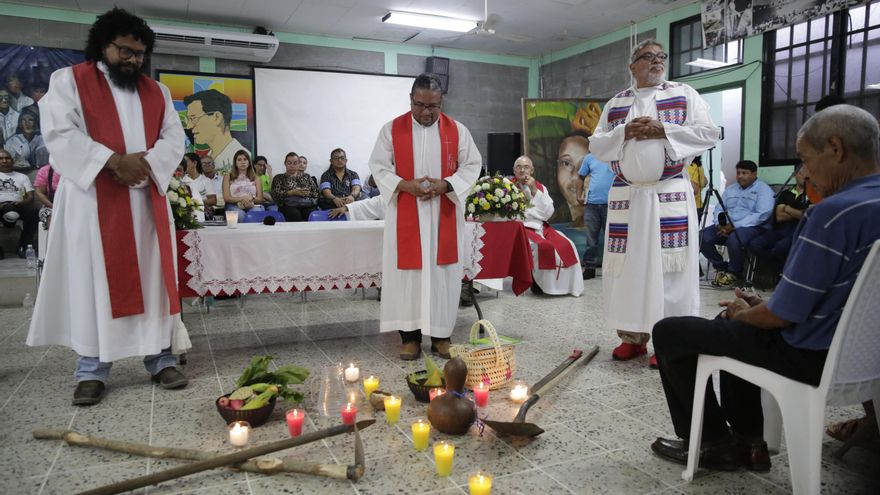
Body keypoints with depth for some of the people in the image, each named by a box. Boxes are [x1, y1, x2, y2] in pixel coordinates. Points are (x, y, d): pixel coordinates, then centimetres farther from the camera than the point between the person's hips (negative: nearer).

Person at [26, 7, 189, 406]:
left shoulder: (156, 92, 16)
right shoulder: (69, 80, 6)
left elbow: (174, 138, 7)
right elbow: (59, 133, -7)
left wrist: (146, 162, -12)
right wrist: (114, 160, -18)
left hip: (147, 202, 3)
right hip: (93, 200, -3)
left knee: (151, 278, 3)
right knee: (94, 281, -1)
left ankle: (160, 358, 8)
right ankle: (92, 370, 5)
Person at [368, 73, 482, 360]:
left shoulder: (457, 130, 3)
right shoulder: (391, 130, 1)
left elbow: (472, 166, 4)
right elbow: (378, 166, 1)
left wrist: (446, 185, -13)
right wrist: (405, 185, -16)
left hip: (445, 215, 1)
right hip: (405, 215, -1)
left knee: (443, 273, 3)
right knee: (407, 272, 1)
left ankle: (441, 334, 14)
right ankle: (410, 335, 10)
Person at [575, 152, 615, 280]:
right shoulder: (590, 157, 10)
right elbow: (581, 177, 17)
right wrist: (579, 195, 8)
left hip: (610, 203, -2)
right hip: (591, 203, 3)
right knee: (591, 237, 6)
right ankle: (589, 268, 13)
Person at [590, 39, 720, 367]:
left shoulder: (684, 95, 8)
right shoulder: (615, 104, 15)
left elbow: (709, 133, -1)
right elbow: (596, 145, 9)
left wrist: (663, 130, -12)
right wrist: (624, 133, -9)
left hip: (670, 195, -2)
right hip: (625, 196, 3)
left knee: (668, 265, -4)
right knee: (627, 265, 3)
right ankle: (632, 337, 14)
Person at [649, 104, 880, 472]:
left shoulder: (835, 211, -26)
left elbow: (784, 315, -22)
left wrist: (744, 313, -2)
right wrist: (760, 306, 9)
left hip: (812, 353, -9)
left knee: (668, 333, 1)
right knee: (733, 324, 31)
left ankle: (715, 442, 16)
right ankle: (748, 439, 28)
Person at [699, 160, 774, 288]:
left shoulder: (763, 189, 0)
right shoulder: (730, 189, 21)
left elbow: (763, 214, -14)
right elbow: (719, 209, 17)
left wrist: (734, 226, -21)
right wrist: (721, 225, -7)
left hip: (752, 227, -6)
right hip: (726, 226, 6)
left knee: (734, 239, -38)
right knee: (702, 237, -17)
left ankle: (734, 273, -11)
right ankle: (721, 267, 2)